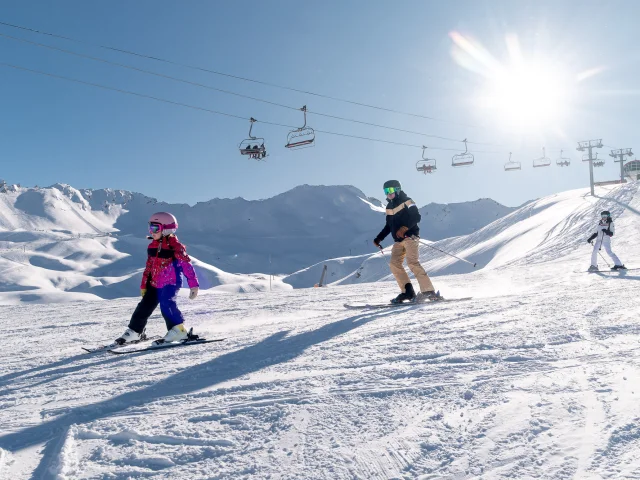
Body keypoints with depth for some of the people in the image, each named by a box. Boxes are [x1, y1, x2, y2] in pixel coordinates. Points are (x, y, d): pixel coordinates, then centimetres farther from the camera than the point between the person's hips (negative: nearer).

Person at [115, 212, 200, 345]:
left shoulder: (175, 246, -11)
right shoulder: (152, 246, 11)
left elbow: (187, 265, -14)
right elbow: (149, 267, 20)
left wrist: (193, 285, -18)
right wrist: (143, 285, 21)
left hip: (171, 282, -7)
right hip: (154, 284, 7)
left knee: (166, 304, -25)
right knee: (144, 307, 7)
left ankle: (178, 330, -14)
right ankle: (134, 332, 21)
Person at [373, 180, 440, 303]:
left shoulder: (406, 201, -1)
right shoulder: (389, 207, 20)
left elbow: (416, 217, -14)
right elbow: (388, 226, 26)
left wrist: (405, 227, -28)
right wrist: (379, 238, 18)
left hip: (410, 236, -8)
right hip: (398, 240, 8)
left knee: (412, 262, -21)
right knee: (394, 264, -5)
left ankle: (428, 291, -22)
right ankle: (407, 292, -4)